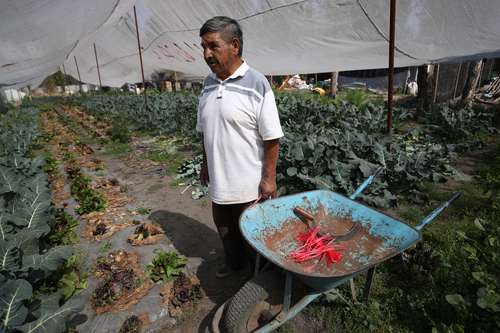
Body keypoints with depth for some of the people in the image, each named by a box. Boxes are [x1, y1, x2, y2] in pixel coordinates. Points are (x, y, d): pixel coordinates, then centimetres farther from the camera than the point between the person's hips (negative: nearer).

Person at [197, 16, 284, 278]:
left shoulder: (256, 84, -16)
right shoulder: (208, 83, 4)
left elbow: (272, 139, -15)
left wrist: (269, 178, -15)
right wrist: (205, 164, 16)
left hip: (249, 184, -6)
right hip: (219, 180, 6)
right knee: (225, 229, 23)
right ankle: (235, 263, 50)